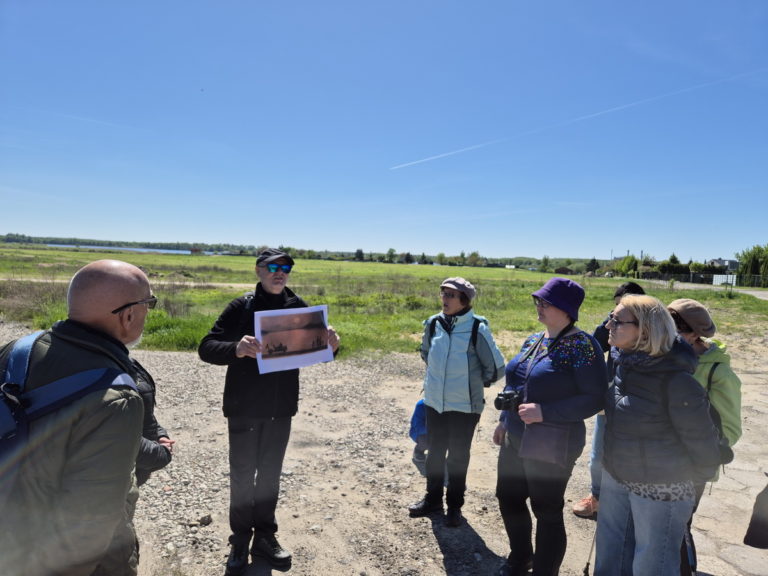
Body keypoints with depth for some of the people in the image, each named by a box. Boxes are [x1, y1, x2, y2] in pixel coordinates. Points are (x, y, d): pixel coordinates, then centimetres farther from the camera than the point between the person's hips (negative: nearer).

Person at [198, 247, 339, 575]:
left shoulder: (298, 307, 0)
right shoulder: (241, 307, -8)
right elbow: (206, 348, -14)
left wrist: (330, 345, -21)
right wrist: (236, 348, -36)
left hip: (281, 407, 3)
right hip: (244, 408, -3)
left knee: (270, 474, 16)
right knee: (242, 475, 10)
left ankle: (264, 536, 33)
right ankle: (240, 540, 28)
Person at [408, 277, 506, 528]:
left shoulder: (477, 328, -19)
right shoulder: (433, 324, -5)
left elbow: (496, 368, -10)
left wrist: (474, 382, 3)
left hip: (465, 405, -4)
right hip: (434, 402, 4)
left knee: (458, 456, 12)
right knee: (435, 451, 19)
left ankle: (454, 504, 33)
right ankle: (433, 498, 39)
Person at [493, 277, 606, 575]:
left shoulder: (582, 345, -16)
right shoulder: (533, 340, 7)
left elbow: (594, 399, -20)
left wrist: (544, 413, -26)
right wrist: (504, 421, 17)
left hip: (551, 447, -8)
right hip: (515, 440, 8)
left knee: (547, 512, 8)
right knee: (508, 498, 20)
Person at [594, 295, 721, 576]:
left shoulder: (675, 380, -27)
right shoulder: (624, 362, -4)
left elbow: (700, 437, -16)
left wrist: (702, 477, 0)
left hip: (660, 489, -7)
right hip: (615, 478, 7)